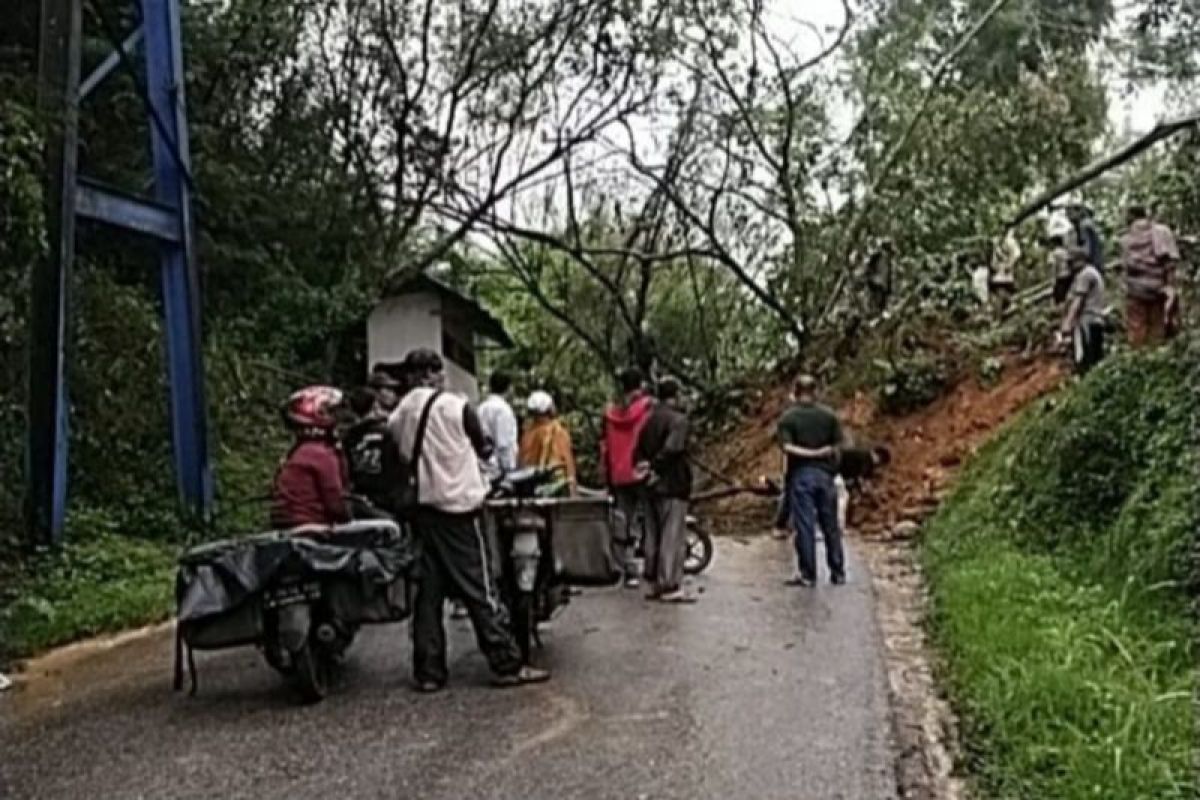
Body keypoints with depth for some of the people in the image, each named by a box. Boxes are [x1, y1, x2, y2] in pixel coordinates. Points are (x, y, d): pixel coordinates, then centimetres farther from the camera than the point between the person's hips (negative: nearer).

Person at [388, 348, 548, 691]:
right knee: (481, 589, -1)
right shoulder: (456, 406, -9)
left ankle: (428, 671, 11)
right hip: (457, 507, -5)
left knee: (428, 590, 10)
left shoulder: (399, 415, 3)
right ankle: (508, 665, 3)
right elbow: (483, 449, 3)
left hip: (419, 508, 5)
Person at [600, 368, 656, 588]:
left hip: (619, 478, 4)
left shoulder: (610, 413, 8)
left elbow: (604, 448, 10)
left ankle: (630, 572, 10)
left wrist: (607, 480, 17)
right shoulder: (649, 408, -5)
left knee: (625, 525, 10)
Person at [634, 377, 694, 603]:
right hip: (672, 486, -8)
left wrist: (645, 467, 5)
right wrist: (656, 469, -14)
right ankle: (670, 586, -5)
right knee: (673, 537, -5)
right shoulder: (678, 419, -12)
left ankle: (654, 583, 18)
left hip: (653, 488, 8)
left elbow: (638, 450, 13)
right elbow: (671, 449, -24)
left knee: (654, 535, 13)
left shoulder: (650, 420, 14)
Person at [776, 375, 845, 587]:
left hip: (800, 474, -2)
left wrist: (808, 453, -9)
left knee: (804, 527, 0)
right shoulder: (829, 415, 2)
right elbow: (836, 446, 1)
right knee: (831, 526, 10)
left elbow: (787, 447, -17)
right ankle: (838, 573, 16)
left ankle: (808, 575, 1)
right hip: (824, 473, 3)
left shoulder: (788, 417, -5)